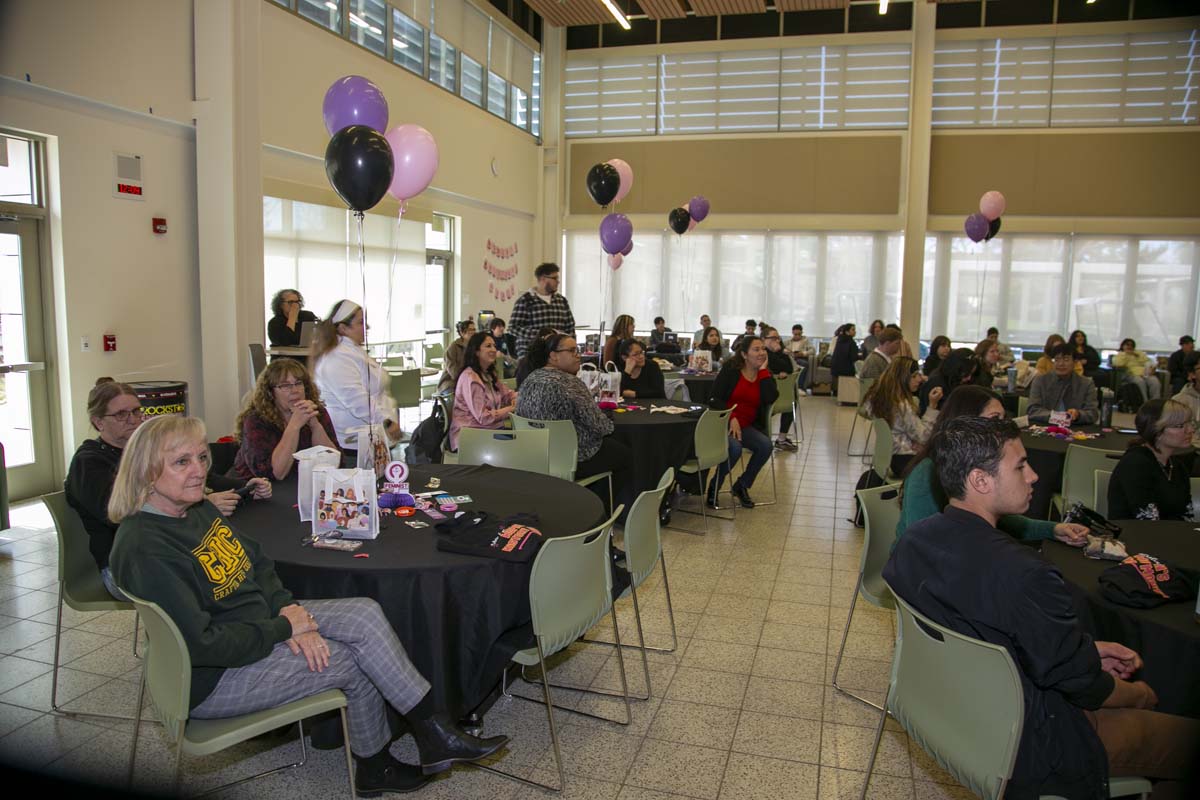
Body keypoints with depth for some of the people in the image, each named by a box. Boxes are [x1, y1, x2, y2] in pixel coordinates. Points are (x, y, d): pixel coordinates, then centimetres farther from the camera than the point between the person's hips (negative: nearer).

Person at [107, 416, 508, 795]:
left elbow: (256, 563, 10)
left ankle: (433, 732, -2)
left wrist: (288, 608, -8)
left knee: (366, 615, -9)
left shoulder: (197, 509, 3)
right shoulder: (144, 551, -25)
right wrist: (283, 630, -18)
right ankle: (374, 767, 11)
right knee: (354, 660, -11)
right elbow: (202, 644, -27)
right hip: (212, 679, -8)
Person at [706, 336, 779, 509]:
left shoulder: (765, 375, 8)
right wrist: (731, 418, -22)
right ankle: (714, 486, -5)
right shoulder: (730, 369, -3)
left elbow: (770, 399, -13)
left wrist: (763, 370, -9)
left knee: (765, 445, -23)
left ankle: (742, 485, 1)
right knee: (735, 447, -33)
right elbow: (714, 399, -9)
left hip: (747, 426, 4)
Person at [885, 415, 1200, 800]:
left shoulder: (912, 541, -9)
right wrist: (1141, 695, 4)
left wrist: (1087, 648, 7)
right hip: (1025, 752, -8)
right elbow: (1084, 685, -17)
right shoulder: (1023, 575, -34)